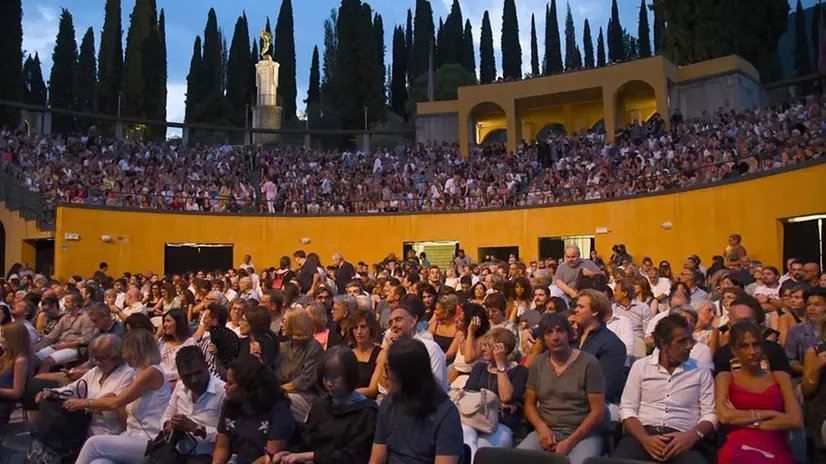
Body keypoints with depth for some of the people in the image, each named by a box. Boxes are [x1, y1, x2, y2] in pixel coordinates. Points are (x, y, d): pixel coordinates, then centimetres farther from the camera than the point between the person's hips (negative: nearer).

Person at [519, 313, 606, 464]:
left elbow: (597, 411, -7)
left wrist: (569, 442, -14)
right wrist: (542, 428, -9)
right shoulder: (538, 363, 7)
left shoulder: (589, 363, -5)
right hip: (546, 431, 3)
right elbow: (529, 403, 11)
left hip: (583, 434, -2)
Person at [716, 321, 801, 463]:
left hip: (776, 451, 2)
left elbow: (796, 420, 2)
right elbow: (725, 416, -6)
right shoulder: (725, 379, 12)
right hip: (739, 449, -2)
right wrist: (768, 413, -1)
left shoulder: (780, 378, 16)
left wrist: (746, 421, -2)